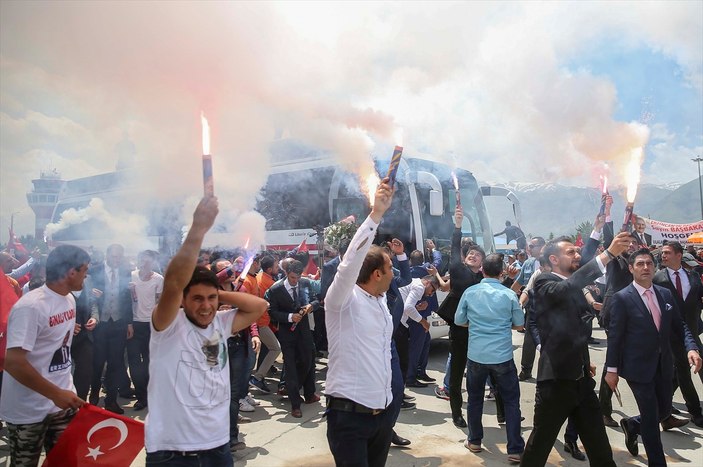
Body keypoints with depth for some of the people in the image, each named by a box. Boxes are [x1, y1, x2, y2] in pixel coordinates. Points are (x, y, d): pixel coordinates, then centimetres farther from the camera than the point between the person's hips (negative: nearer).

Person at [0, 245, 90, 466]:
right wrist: (55, 394, -23)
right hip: (28, 411, -6)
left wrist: (63, 392, 13)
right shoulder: (30, 306, -22)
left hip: (62, 399, 7)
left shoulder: (69, 299, 3)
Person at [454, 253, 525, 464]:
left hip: (476, 355, 1)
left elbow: (459, 321, 5)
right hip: (503, 356, -1)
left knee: (475, 398, 19)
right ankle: (515, 450, 11)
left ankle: (474, 441, 30)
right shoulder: (509, 294, -6)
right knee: (511, 401, 11)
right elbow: (520, 324, 5)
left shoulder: (470, 292, -4)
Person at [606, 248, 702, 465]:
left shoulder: (666, 294, 5)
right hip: (638, 367, -6)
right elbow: (615, 336, -11)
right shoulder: (622, 298, -12)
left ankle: (632, 425, 44)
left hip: (663, 365, 6)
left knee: (664, 410, 16)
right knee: (651, 418, 3)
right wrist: (612, 369, -11)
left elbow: (679, 327, 8)